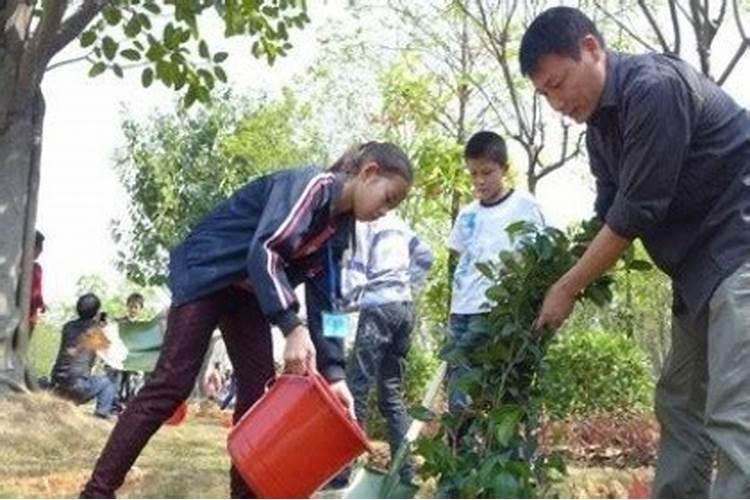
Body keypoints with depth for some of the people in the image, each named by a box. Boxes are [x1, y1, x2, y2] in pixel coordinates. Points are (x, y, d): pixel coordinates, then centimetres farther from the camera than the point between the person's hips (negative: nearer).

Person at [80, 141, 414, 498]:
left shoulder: (340, 229, 4)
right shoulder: (312, 185, -22)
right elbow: (264, 250, -35)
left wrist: (333, 373, -7)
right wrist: (293, 328, -41)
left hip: (248, 291, 9)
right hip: (206, 273, -9)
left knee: (259, 390, 0)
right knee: (172, 383, -14)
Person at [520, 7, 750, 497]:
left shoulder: (655, 88, -20)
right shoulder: (601, 121, 11)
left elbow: (637, 213, -20)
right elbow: (609, 212, 11)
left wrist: (567, 288, -12)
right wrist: (570, 275, -1)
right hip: (702, 261, 11)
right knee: (680, 404, 10)